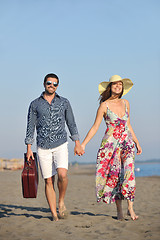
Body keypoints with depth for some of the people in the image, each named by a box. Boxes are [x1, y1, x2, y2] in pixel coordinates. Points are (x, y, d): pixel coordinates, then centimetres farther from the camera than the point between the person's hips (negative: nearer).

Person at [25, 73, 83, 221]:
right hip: (43, 147, 0)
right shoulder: (35, 104, 7)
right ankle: (54, 214, 6)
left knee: (62, 174, -21)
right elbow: (30, 127, 6)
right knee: (49, 181, -1)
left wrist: (77, 144, 5)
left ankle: (61, 202, 4)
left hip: (60, 145, 0)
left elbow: (71, 124, 11)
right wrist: (29, 148, 0)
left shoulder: (64, 102, 9)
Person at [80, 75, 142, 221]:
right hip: (110, 143, -3)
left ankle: (130, 208, -8)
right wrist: (83, 144, -6)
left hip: (127, 143, 3)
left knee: (128, 173, -12)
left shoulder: (125, 103, 11)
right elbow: (95, 127, -1)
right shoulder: (104, 105, -1)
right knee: (114, 175, -2)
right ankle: (119, 210, 6)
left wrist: (137, 143, 22)